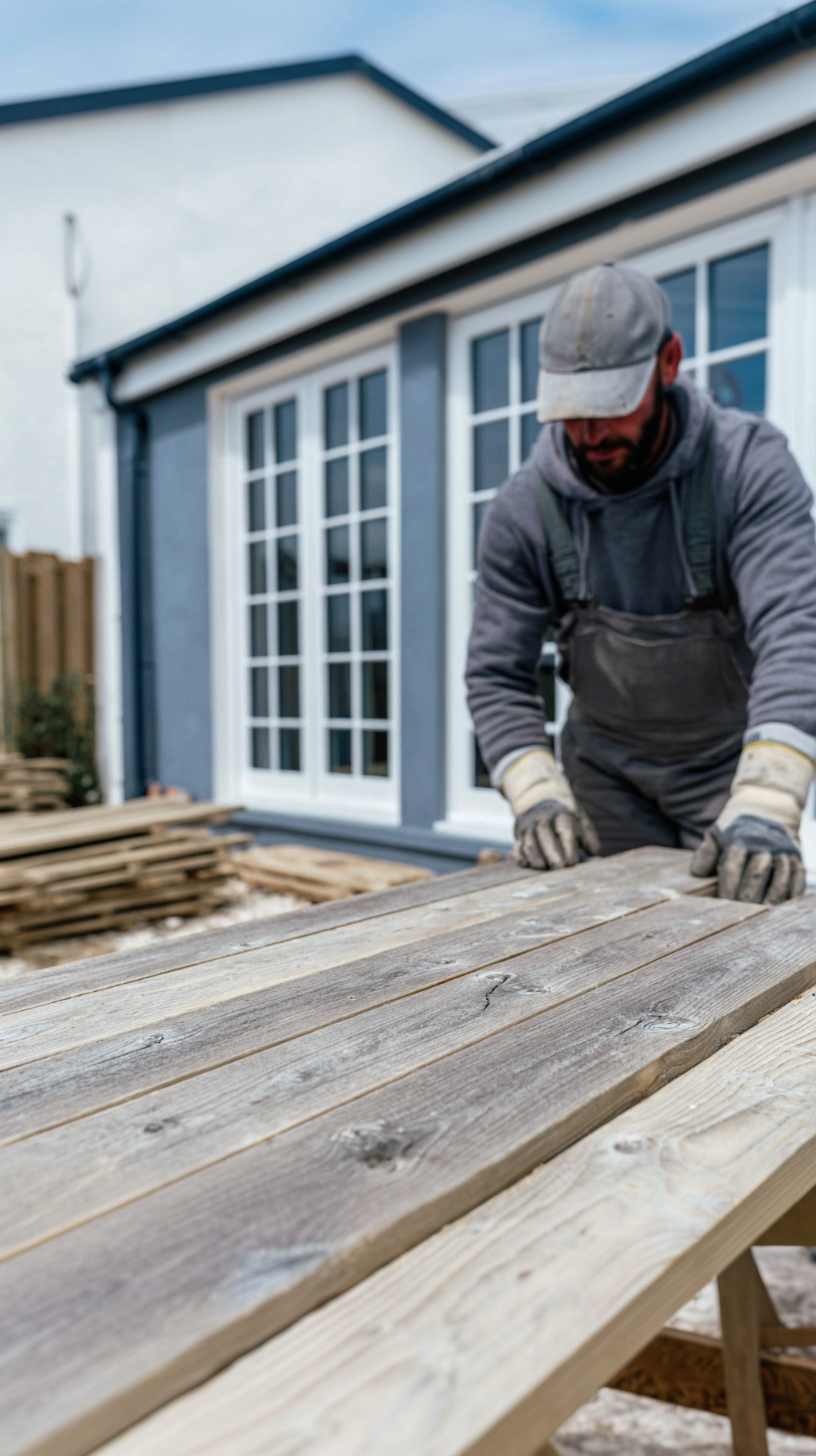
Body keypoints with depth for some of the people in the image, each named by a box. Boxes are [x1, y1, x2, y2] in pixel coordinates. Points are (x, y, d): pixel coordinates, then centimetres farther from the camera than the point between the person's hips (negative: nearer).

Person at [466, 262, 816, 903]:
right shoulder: (523, 509, -14)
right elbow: (497, 675, -10)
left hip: (734, 764, -1)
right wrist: (537, 795, -26)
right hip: (607, 777, 2)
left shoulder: (750, 463, -19)